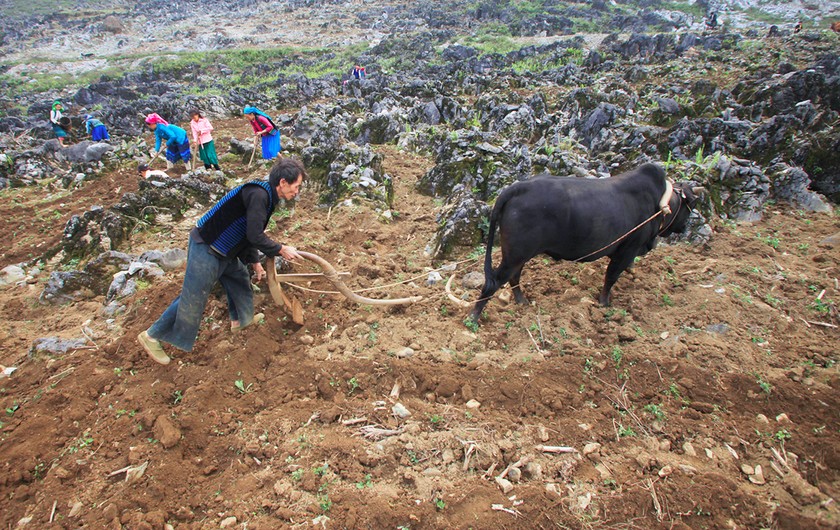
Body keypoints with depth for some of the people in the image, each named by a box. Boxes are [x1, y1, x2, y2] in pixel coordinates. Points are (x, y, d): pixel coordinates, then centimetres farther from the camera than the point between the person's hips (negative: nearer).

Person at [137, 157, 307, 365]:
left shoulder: (266, 197, 8)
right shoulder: (258, 194, -24)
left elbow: (247, 234, 17)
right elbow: (255, 237, -26)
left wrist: (255, 262, 19)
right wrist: (281, 250, -13)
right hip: (206, 249, -10)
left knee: (239, 277, 24)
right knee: (192, 298, 0)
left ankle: (240, 319, 46)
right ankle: (152, 336, 16)